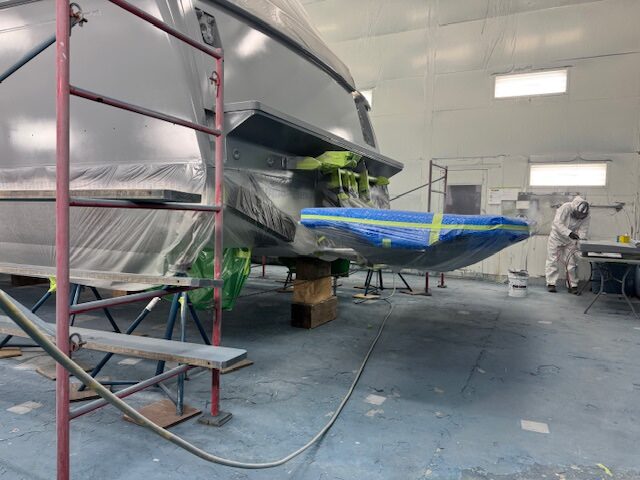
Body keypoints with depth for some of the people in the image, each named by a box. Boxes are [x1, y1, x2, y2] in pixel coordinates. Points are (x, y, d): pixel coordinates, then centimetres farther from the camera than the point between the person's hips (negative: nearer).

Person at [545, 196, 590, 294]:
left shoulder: (586, 215, -13)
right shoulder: (565, 208, -26)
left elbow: (583, 229, -13)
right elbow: (557, 223, -33)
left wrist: (582, 238, -34)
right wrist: (569, 232, -44)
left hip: (571, 240, 3)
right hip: (557, 237, -3)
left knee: (572, 262, 2)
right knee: (553, 260, -2)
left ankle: (573, 285, 10)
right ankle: (551, 283, 4)